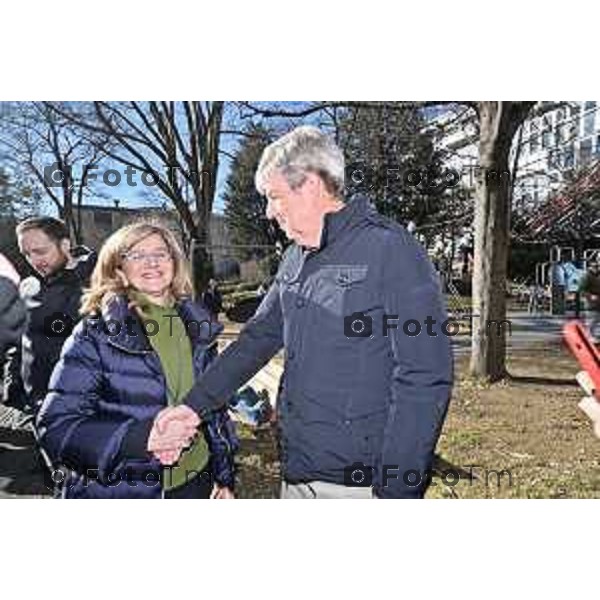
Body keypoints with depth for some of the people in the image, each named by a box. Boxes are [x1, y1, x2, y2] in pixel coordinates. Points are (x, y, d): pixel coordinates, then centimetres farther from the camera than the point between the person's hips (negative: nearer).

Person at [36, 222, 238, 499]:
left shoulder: (197, 325, 0)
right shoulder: (95, 333, -12)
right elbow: (57, 426, -16)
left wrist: (225, 477, 10)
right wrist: (140, 437, -29)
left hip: (194, 482, 4)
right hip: (120, 491, -3)